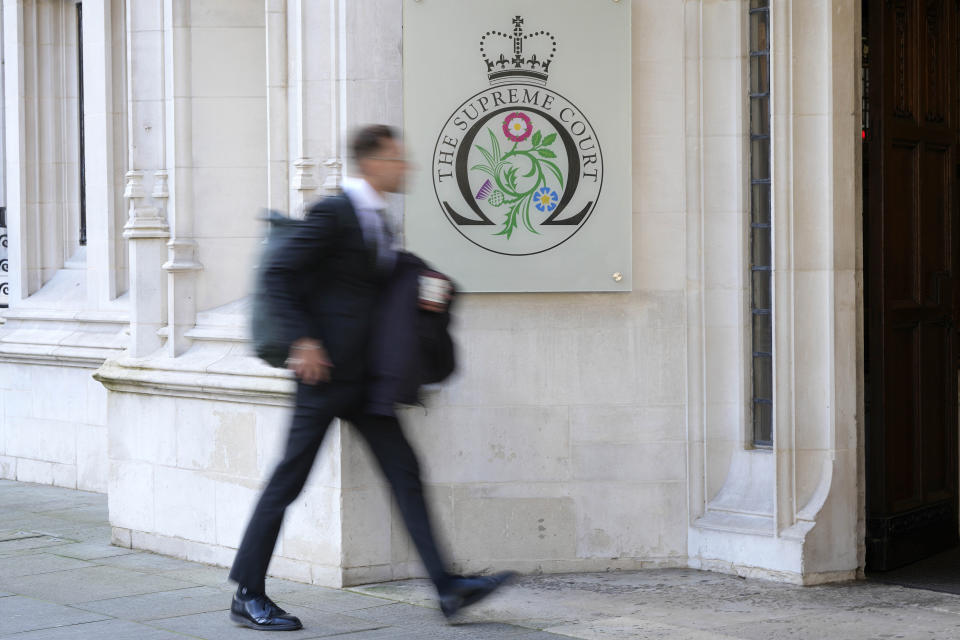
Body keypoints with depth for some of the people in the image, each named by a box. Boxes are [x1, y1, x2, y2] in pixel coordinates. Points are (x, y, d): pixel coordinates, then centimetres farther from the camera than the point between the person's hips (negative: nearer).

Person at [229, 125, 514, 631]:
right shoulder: (332, 213, -12)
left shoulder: (378, 220, 14)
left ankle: (447, 586, 4)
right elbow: (278, 275, -15)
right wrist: (302, 340, -21)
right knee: (289, 479, -2)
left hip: (365, 378, 9)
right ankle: (248, 596, 8)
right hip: (328, 371, -9)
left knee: (404, 472, 4)